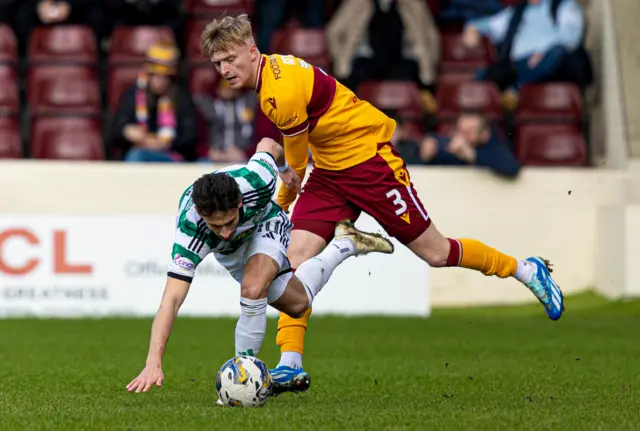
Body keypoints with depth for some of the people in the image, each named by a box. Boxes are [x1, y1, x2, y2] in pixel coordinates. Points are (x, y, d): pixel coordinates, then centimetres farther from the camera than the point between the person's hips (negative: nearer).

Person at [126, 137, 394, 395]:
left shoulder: (255, 181, -44)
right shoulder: (190, 229, -46)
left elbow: (268, 145, -19)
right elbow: (171, 300, -49)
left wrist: (286, 167, 5)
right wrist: (153, 363, -59)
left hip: (265, 223, -2)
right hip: (227, 251, 2)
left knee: (253, 290, -33)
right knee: (297, 303, 17)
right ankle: (344, 246, 42)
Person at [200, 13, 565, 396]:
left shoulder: (283, 92, -28)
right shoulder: (273, 68, -1)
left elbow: (296, 170, -13)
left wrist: (280, 206, 5)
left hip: (369, 160, -9)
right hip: (331, 169, 9)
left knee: (435, 254, 2)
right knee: (297, 253, -7)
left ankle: (527, 270, 23)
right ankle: (291, 367, -8)